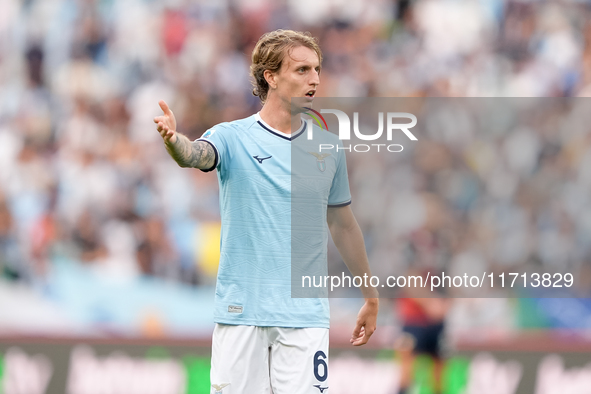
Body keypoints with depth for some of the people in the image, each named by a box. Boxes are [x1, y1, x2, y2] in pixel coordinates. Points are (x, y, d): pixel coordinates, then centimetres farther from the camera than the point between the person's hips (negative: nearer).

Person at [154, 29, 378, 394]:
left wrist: (370, 298, 23)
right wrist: (174, 140, -48)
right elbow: (196, 154, -23)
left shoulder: (328, 148, 9)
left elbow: (343, 225, 19)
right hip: (240, 312, -2)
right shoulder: (233, 138, -1)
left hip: (305, 314, 2)